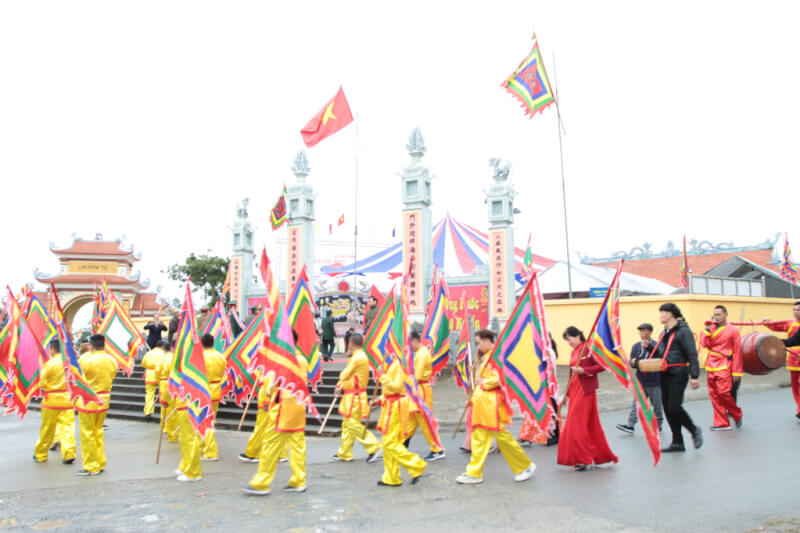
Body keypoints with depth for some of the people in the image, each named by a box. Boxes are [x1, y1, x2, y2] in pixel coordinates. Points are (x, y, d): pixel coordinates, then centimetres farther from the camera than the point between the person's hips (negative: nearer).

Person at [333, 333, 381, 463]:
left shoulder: (357, 357, -19)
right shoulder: (361, 356, 14)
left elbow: (345, 374, -13)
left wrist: (339, 384, 8)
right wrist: (342, 385, 2)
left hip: (354, 397, -10)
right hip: (352, 395, 10)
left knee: (353, 424, -8)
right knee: (347, 424, 14)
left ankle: (373, 447, -5)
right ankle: (345, 453, 22)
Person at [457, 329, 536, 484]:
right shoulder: (485, 357, 17)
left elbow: (498, 378, -23)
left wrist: (483, 383, -11)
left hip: (491, 403, -10)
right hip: (482, 402, 10)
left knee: (502, 436, -3)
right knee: (479, 438, 9)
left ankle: (525, 466, 13)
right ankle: (474, 473, 13)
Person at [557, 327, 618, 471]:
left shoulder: (588, 349, -10)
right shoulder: (574, 352, 15)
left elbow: (601, 366, -15)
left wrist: (583, 370, -21)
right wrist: (567, 392, 17)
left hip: (585, 390, -8)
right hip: (575, 390, 8)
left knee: (578, 425, -7)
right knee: (588, 425, 11)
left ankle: (585, 458, 1)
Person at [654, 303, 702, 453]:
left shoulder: (683, 331, -8)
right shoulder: (665, 333, 17)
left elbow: (692, 355, -12)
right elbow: (657, 353, 23)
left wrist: (694, 376, -17)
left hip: (678, 374, -8)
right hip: (665, 375, 8)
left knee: (674, 407, -12)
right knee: (667, 408, 6)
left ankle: (694, 431, 13)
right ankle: (677, 442, 14)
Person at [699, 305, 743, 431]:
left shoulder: (732, 330, -1)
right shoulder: (712, 328, 11)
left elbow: (737, 352, -2)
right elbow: (704, 344, -1)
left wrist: (736, 371, -6)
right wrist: (707, 328, -6)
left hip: (724, 366, -5)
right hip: (711, 366, 5)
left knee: (723, 392, -14)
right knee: (714, 394, 3)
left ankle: (737, 414, 14)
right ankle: (722, 423, 12)